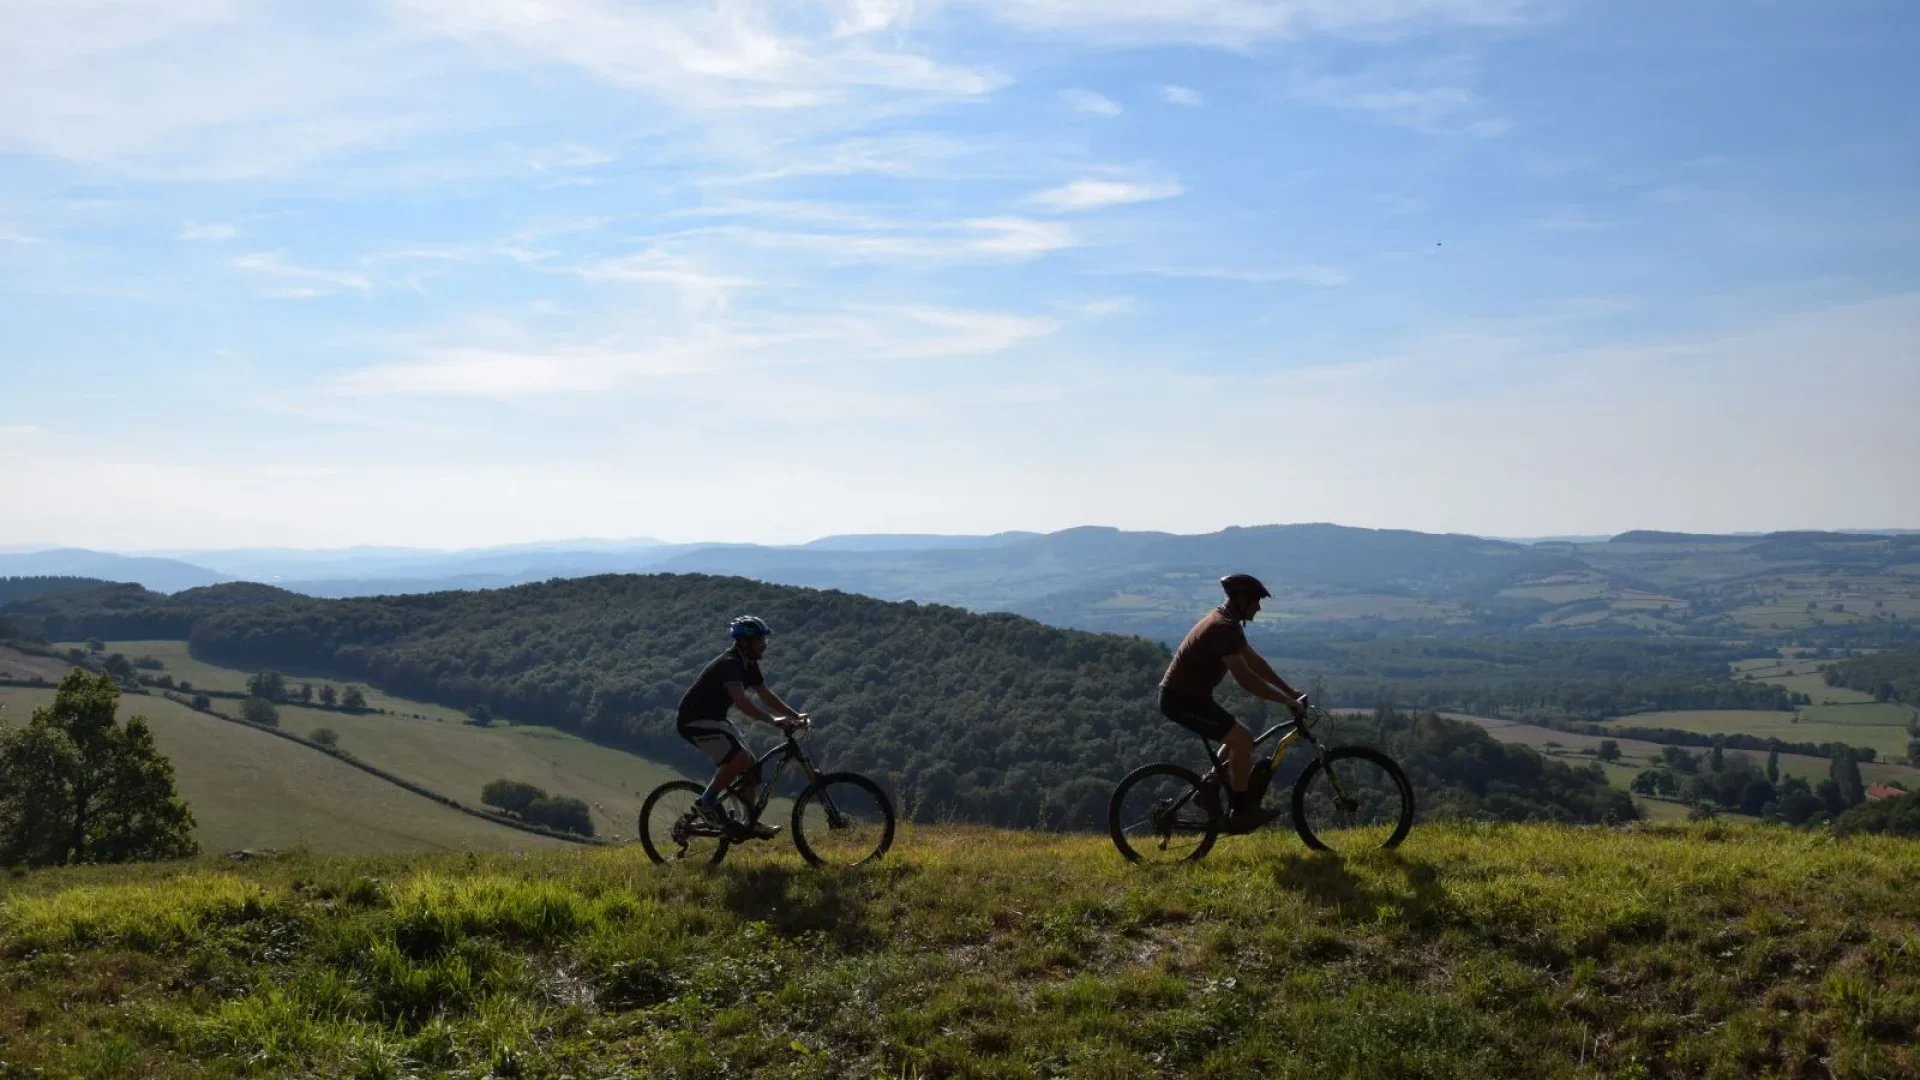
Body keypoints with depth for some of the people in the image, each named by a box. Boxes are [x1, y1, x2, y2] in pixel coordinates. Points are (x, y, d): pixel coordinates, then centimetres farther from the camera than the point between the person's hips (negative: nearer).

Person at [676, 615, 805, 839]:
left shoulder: (748, 665, 6)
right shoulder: (729, 664, -25)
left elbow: (767, 695, 9)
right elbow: (741, 701, -38)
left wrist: (795, 716, -1)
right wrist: (773, 720, -45)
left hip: (714, 719, 10)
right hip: (695, 721, -10)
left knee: (749, 765, 4)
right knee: (740, 758, -25)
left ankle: (750, 824, 11)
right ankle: (706, 802, -9)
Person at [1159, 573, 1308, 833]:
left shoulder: (1226, 622, 12)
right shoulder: (1223, 628, -21)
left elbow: (1255, 662, 16)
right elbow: (1245, 678, -26)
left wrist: (1290, 692, 12)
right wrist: (1288, 701, -21)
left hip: (1188, 695, 10)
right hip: (1182, 698, -10)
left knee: (1238, 740, 17)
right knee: (1243, 739, -15)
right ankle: (1241, 811, -6)